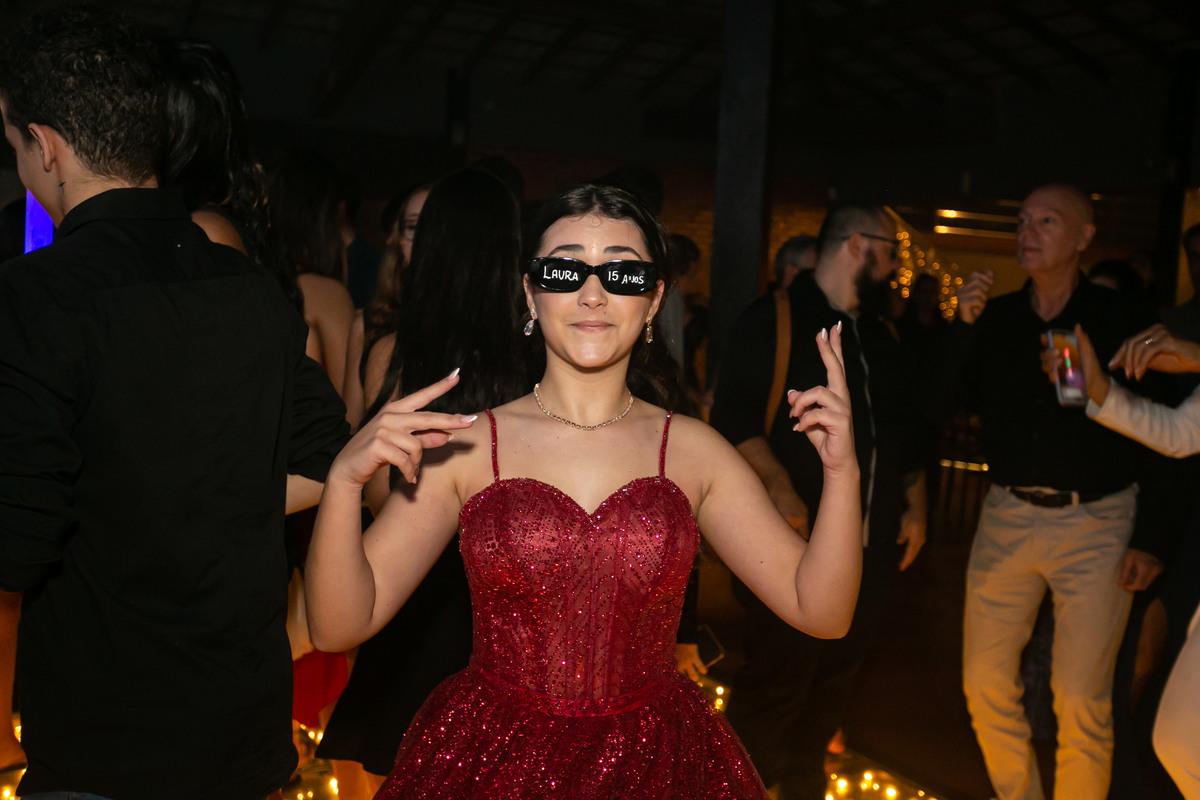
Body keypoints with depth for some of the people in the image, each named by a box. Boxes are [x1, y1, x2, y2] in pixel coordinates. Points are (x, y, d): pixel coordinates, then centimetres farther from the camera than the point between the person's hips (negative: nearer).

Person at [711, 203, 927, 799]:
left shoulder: (882, 337, 18)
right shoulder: (774, 319, -4)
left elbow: (905, 430, 24)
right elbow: (735, 417, -13)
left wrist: (915, 505, 15)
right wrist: (779, 488, -23)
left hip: (871, 547, 7)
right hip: (796, 545, -6)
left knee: (834, 682, 15)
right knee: (777, 682, -3)